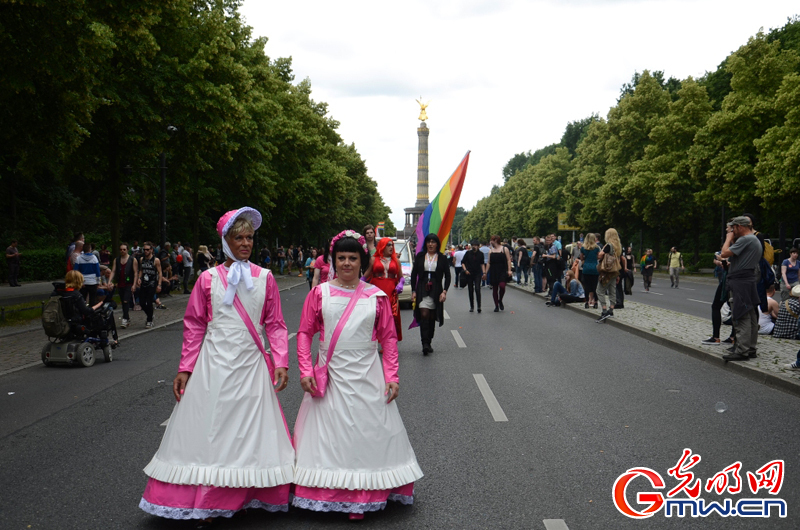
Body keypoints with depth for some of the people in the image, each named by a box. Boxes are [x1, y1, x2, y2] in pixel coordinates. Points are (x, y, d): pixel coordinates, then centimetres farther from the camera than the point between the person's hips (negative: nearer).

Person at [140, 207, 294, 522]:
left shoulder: (264, 278, 5)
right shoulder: (209, 279, 2)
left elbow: (275, 324, 6)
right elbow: (194, 327, 5)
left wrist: (281, 362, -5)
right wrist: (185, 369, 1)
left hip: (252, 366, 1)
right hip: (214, 365, 0)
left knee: (252, 433, 4)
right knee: (208, 432, 3)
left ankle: (254, 497, 18)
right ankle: (204, 502, 15)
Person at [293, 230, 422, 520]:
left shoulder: (375, 296, 1)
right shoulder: (320, 293, 0)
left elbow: (388, 337, 3)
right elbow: (305, 333, 2)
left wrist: (392, 376, -4)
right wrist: (306, 371, -8)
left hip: (367, 376, 0)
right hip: (330, 375, 0)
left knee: (367, 434, 4)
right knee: (329, 436, 6)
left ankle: (360, 499, 15)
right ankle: (331, 494, 19)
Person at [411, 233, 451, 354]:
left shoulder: (442, 258, 4)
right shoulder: (420, 256, 6)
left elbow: (447, 276, 5)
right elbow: (414, 274, 8)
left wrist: (444, 291, -6)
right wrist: (413, 291, 1)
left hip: (436, 290, 1)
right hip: (422, 290, -1)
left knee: (432, 317, 6)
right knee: (424, 315, -14)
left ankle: (428, 343, 17)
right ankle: (425, 343, -18)